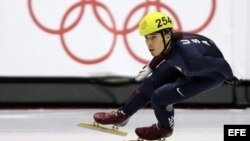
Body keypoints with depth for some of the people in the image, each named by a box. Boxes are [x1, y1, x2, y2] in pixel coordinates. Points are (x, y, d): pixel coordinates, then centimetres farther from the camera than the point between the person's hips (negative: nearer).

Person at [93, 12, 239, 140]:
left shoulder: (189, 56, -42)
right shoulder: (169, 42, -22)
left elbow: (220, 64, -28)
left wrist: (230, 77, -7)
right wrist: (150, 67, 15)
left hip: (210, 75, -7)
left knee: (159, 96, -15)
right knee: (151, 82, 8)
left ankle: (164, 129, 15)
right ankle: (122, 115, 29)